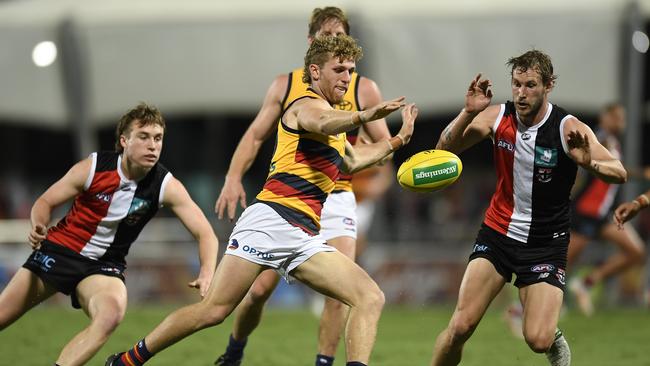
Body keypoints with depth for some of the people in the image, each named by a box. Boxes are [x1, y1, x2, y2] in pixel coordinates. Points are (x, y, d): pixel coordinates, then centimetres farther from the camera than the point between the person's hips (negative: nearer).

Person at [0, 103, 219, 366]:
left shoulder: (166, 186, -14)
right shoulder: (93, 168, -15)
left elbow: (205, 234, -15)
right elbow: (45, 202, -3)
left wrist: (207, 275, -34)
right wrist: (39, 227, -26)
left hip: (103, 265, 0)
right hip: (58, 250, 0)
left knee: (112, 314, -34)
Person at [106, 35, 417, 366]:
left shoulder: (329, 114, 28)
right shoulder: (309, 104, 0)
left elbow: (350, 160, 51)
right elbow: (322, 124, -28)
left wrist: (398, 140, 46)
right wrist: (364, 116, -48)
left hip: (304, 239, 9)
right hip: (272, 220, -9)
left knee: (370, 298, -8)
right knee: (213, 310, -12)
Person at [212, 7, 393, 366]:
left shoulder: (364, 89, 4)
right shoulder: (286, 84, 5)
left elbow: (384, 145, 7)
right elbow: (255, 136, 7)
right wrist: (234, 178, -7)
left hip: (335, 199, 0)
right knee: (259, 288, -2)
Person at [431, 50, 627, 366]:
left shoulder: (569, 129, -16)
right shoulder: (498, 117, -7)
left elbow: (620, 174, -23)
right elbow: (444, 150, -10)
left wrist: (590, 163, -44)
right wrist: (468, 112, -26)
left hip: (545, 242, -2)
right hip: (497, 232, 2)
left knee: (538, 341, -16)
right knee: (461, 326, -13)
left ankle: (554, 339, 20)